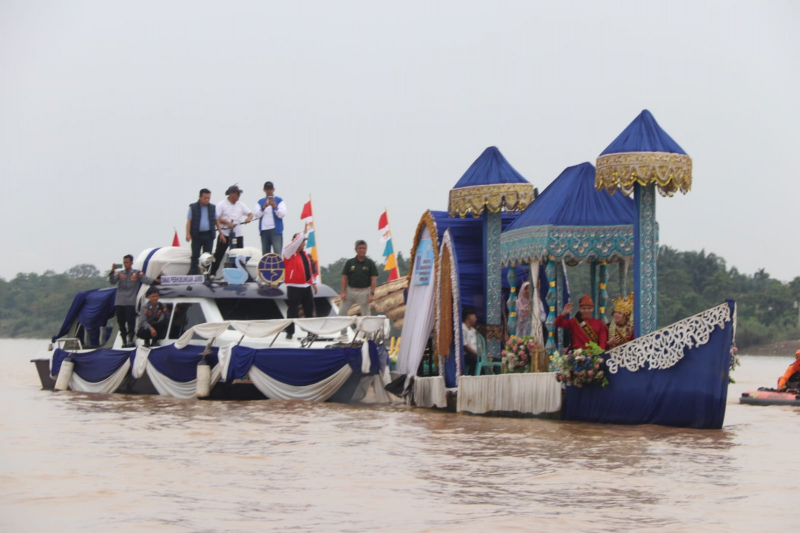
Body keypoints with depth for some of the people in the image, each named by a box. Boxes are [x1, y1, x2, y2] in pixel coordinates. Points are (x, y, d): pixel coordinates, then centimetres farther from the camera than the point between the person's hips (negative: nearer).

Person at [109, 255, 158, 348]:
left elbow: (146, 280, -8)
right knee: (121, 323, 6)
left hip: (131, 302, -3)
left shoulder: (137, 273, 5)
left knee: (131, 322, -10)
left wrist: (154, 281, -27)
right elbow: (112, 282, -3)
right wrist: (112, 271, -18)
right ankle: (124, 341, 13)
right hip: (119, 302, 3)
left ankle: (130, 340, -7)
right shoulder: (120, 274, 12)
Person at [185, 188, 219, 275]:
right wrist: (188, 234, -10)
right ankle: (194, 273, 3)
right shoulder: (193, 207, 2)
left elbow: (216, 221, 13)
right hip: (196, 235, -2)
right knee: (195, 255, 1)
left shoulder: (213, 208, 9)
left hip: (208, 235, 2)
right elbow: (189, 221, -1)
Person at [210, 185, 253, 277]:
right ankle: (212, 273, 2)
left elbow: (250, 213, 12)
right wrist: (227, 222, -21)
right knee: (219, 254, -3)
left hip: (238, 234, 4)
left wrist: (249, 218, -11)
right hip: (225, 233, -4)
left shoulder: (240, 205, 11)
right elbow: (216, 218, -8)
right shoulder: (222, 204, -2)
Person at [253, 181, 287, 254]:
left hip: (276, 230, -3)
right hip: (264, 230, 3)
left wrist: (275, 206, -20)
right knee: (265, 253, 4)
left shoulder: (279, 200, 5)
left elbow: (282, 214, -5)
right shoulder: (260, 202, 13)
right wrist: (263, 207, -14)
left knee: (277, 253, -13)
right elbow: (257, 215, 3)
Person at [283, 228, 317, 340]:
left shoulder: (304, 253, 15)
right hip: (294, 287, -7)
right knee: (293, 310, -4)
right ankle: (290, 332, 3)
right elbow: (295, 243, -28)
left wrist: (313, 283, 19)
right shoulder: (289, 252, -7)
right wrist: (304, 232, -25)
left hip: (306, 286, 7)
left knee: (309, 309, 12)